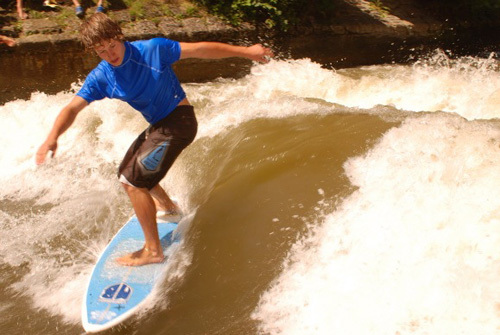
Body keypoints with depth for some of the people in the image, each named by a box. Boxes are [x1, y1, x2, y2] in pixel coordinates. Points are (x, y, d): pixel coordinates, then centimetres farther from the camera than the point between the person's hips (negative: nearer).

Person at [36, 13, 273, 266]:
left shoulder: (152, 49, -16)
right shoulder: (100, 78, -4)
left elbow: (199, 49, -10)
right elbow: (72, 108, -11)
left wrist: (245, 51, -7)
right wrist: (53, 137, -31)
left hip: (178, 121, -8)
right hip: (157, 126, 8)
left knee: (133, 181, -16)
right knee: (127, 173, 24)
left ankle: (153, 251, -8)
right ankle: (167, 207, 50)